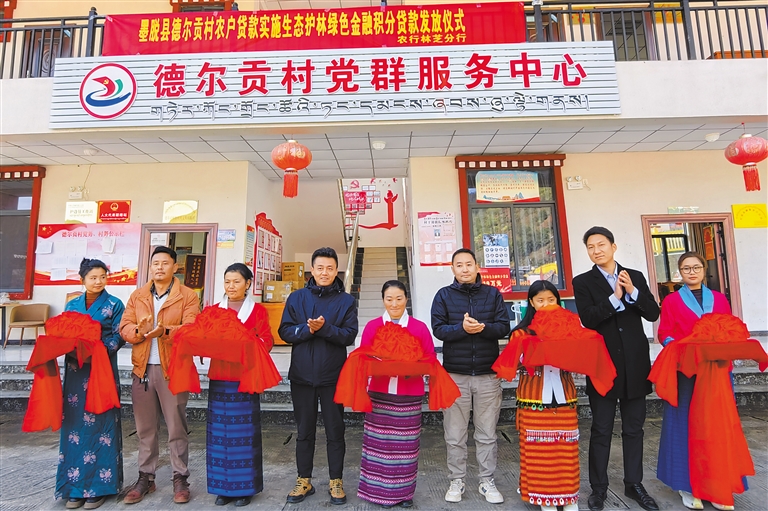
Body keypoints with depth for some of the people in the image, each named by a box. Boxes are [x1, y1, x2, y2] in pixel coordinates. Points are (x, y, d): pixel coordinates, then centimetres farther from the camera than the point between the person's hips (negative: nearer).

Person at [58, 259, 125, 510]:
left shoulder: (114, 305, 1)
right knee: (75, 423, 6)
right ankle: (76, 485, 18)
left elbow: (119, 337, -3)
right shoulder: (72, 305, 12)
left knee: (101, 423, 0)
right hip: (76, 371, 4)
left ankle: (99, 485, 11)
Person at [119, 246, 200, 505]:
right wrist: (139, 330, -17)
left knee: (177, 427, 5)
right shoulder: (137, 296, 12)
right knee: (145, 428, 15)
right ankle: (146, 477, 30)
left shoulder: (188, 296, -2)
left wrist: (164, 331, -30)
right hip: (142, 369, 4)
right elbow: (124, 327, 5)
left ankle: (180, 478, 19)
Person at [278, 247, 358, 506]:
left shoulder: (346, 300, 0)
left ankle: (336, 481, 26)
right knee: (304, 430, 15)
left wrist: (324, 328, -23)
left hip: (333, 375, -1)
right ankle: (304, 481, 31)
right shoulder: (296, 297, 4)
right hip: (302, 375, 2)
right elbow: (285, 331, -2)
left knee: (335, 430, 10)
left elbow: (349, 335, -9)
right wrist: (308, 329, -19)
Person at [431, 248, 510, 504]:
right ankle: (457, 481, 25)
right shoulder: (444, 295, 0)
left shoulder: (493, 294, 4)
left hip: (488, 374, 1)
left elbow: (504, 326, -3)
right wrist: (462, 328, -26)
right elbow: (438, 329, -9)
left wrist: (483, 327, -23)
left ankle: (487, 482, 27)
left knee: (487, 434, 12)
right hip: (455, 374, -1)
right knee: (455, 435, 10)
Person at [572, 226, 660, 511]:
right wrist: (614, 297, -21)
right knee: (601, 430, 7)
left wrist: (633, 291, -14)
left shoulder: (635, 277, 7)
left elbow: (653, 314, 0)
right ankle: (599, 488, 20)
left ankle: (634, 484, 31)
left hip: (635, 364, 3)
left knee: (634, 428, 15)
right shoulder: (583, 282, -2)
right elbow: (588, 319, -14)